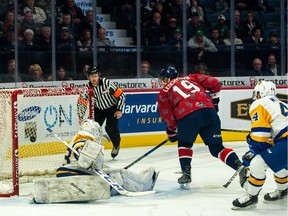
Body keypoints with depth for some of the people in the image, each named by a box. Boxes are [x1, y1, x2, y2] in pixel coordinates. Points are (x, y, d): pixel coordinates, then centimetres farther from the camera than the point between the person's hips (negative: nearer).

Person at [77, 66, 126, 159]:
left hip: (112, 108, -3)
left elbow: (121, 95, -19)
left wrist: (119, 110, -16)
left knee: (111, 128, -15)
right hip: (99, 109, 3)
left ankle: (116, 146, 14)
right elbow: (81, 102, -6)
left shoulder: (106, 83, -27)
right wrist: (81, 118, -8)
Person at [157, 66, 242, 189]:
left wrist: (172, 132, 28)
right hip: (209, 111, 3)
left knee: (184, 144, 24)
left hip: (188, 116, -3)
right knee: (217, 148, 11)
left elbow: (167, 115, 14)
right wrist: (213, 100, 32)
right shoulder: (190, 78, 30)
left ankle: (186, 175, 16)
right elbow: (214, 83, 20)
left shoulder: (164, 92, 22)